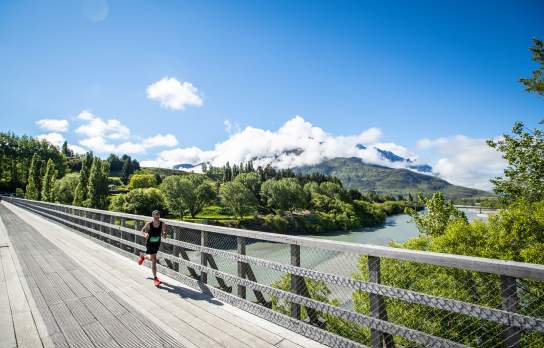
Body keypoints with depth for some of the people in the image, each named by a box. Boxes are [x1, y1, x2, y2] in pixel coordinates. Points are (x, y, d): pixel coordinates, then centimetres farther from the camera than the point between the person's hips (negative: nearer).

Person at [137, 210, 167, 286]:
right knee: (154, 260, -5)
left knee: (152, 258, 24)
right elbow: (142, 230, -3)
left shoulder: (163, 224, -17)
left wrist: (164, 234, -33)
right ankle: (155, 278, 7)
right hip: (149, 243, -3)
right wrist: (145, 234, -24)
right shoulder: (148, 224, -21)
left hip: (157, 243, 3)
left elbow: (164, 237, -9)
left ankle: (143, 256, 59)